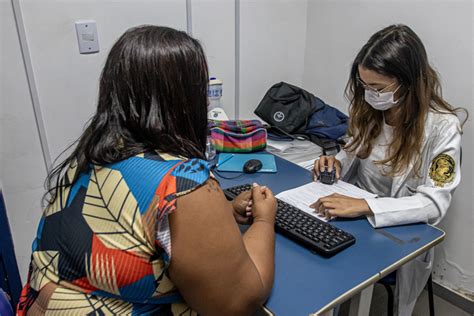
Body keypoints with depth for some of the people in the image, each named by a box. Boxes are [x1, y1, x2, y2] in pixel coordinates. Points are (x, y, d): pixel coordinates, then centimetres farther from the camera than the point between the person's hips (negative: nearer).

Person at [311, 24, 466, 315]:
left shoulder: (442, 127, -16)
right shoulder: (370, 107, -2)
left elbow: (434, 202, -22)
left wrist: (364, 206, -34)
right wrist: (338, 163, -10)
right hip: (354, 223, 5)